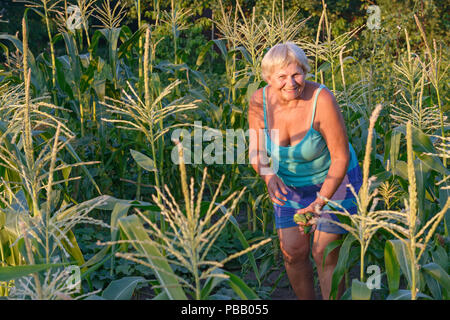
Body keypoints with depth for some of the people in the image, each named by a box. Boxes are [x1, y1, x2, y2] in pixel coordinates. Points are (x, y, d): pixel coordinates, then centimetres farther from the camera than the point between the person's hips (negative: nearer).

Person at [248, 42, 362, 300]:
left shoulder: (322, 100, -31)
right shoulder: (260, 100, -19)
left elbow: (341, 156, -24)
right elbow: (256, 150, -7)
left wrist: (319, 203, -31)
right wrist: (268, 175, -28)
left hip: (333, 179, -4)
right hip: (290, 183, 4)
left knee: (326, 255, -3)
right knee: (293, 252, 6)